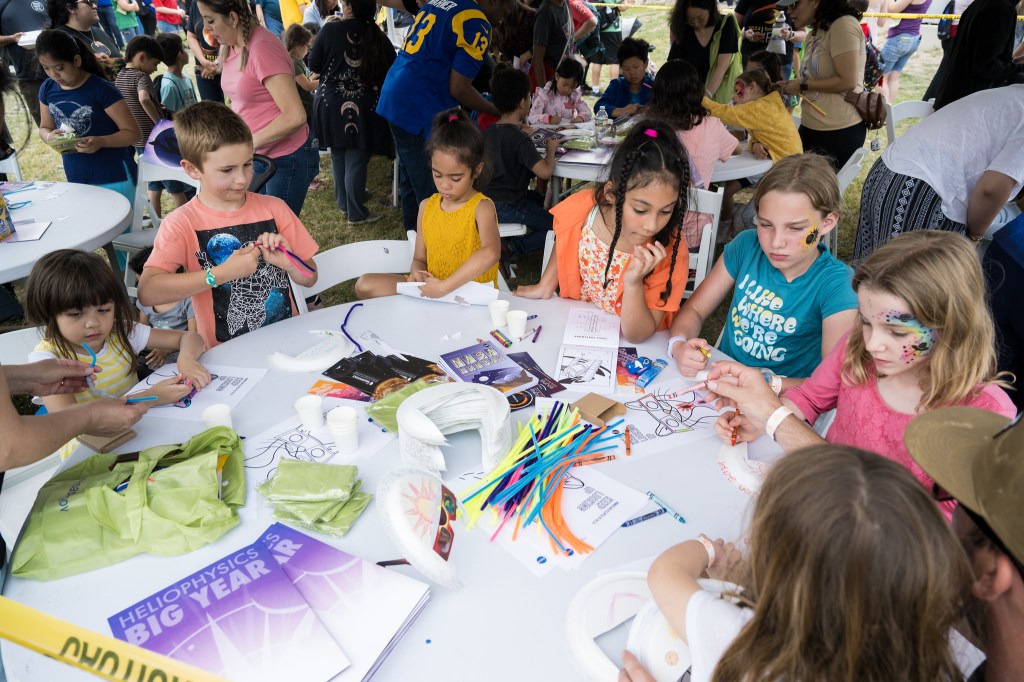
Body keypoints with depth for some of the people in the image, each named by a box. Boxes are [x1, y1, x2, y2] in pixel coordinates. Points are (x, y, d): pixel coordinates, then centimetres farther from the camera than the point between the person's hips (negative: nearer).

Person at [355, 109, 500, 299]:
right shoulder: (427, 207, 7)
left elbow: (490, 253, -32)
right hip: (432, 289, 5)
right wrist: (417, 275, -14)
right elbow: (419, 259, 12)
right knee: (365, 285, -7)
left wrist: (444, 286, -35)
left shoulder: (481, 207, -12)